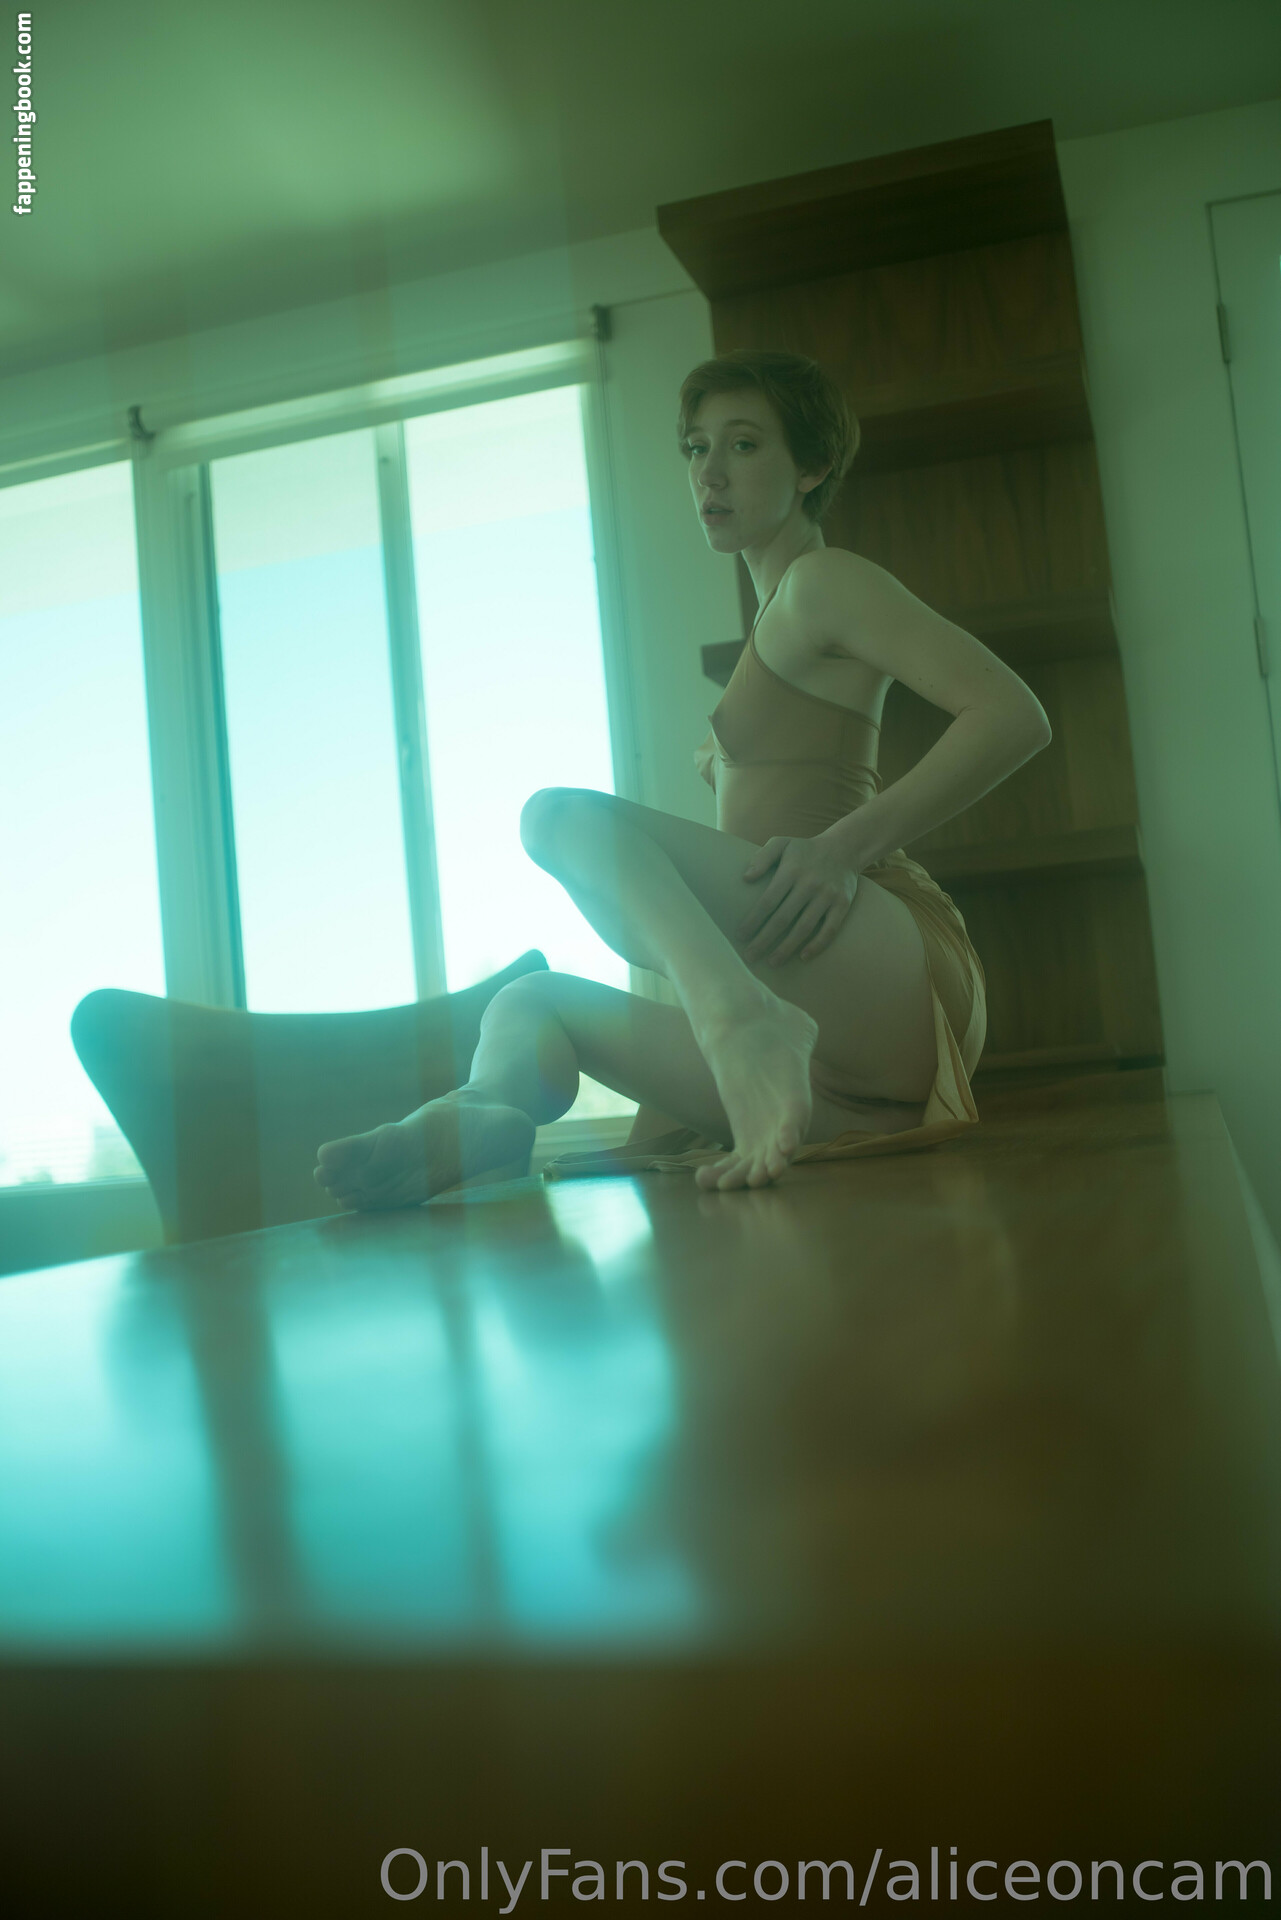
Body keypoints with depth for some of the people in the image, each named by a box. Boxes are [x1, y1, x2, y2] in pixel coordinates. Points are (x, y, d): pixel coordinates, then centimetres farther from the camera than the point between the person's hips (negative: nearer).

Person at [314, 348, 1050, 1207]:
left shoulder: (825, 577, 2)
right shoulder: (779, 623, 30)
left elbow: (1017, 716, -13)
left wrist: (843, 846, -22)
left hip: (893, 982, -9)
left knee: (565, 811, -20)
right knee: (533, 1004, 13)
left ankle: (740, 1020, -44)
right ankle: (486, 1112, -22)